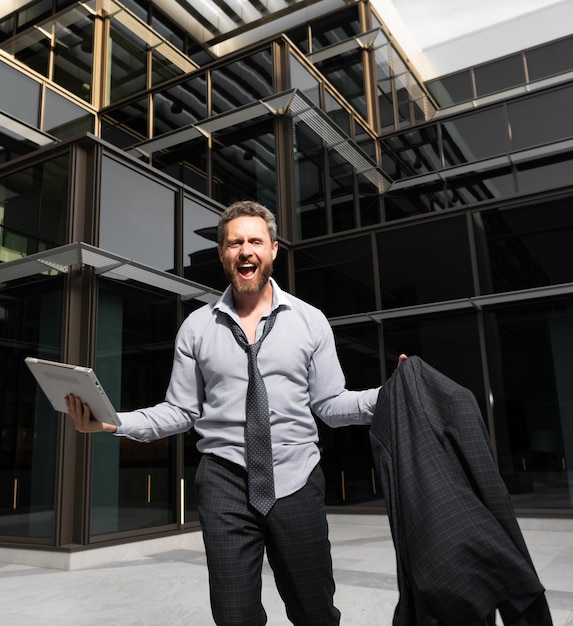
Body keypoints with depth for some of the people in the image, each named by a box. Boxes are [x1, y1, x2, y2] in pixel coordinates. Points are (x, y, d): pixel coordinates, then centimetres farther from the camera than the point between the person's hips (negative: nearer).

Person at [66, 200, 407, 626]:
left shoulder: (311, 321, 3)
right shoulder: (197, 327, 5)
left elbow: (329, 404, 4)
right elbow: (180, 412, 6)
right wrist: (110, 421, -8)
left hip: (297, 481, 0)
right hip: (224, 482, 0)